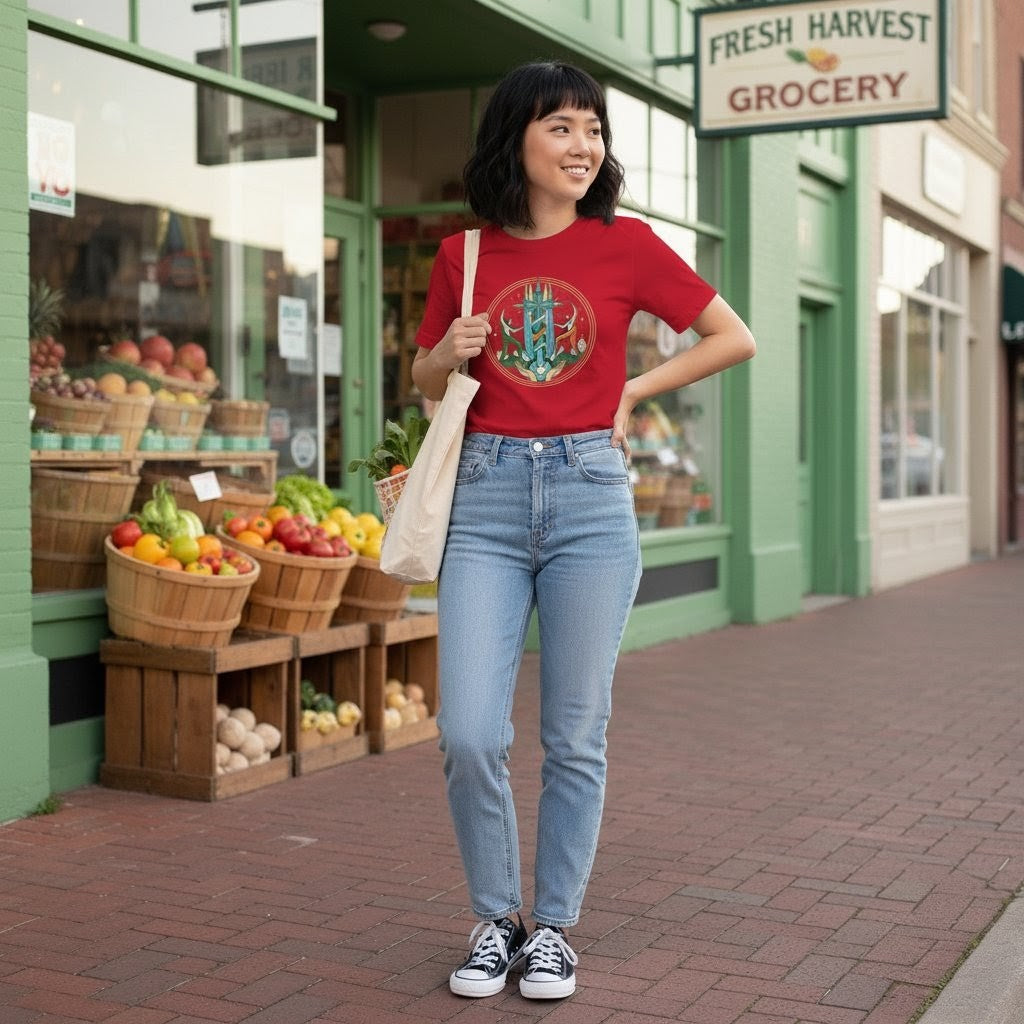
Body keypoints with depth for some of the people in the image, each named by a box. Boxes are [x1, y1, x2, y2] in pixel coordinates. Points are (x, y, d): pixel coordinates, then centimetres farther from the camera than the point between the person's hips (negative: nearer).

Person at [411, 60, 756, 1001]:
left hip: (589, 496, -1)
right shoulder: (466, 254, 8)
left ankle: (555, 926, 22)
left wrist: (634, 391, 3)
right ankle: (496, 919, 17)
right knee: (468, 734, -5)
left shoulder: (625, 243, 2)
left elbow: (735, 338, 10)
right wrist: (449, 353, -3)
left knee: (575, 738, 4)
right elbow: (425, 382, 19)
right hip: (487, 499, 2)